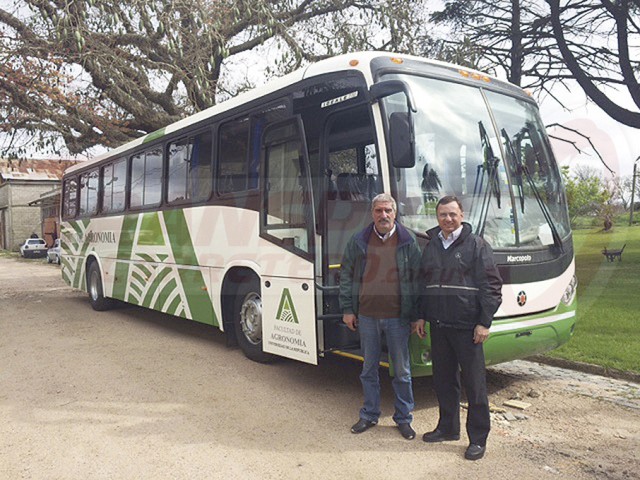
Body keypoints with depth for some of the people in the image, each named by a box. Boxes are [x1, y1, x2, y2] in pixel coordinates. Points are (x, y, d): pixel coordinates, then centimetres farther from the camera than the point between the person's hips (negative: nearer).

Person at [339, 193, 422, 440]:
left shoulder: (408, 241, 0)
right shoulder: (358, 241, 4)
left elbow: (418, 279, 1)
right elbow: (346, 275, 8)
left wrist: (416, 316, -2)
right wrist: (347, 309, 3)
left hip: (398, 317, -1)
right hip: (366, 316, 2)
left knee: (402, 370, 9)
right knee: (369, 368, 14)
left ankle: (404, 418, 25)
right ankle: (369, 415, 30)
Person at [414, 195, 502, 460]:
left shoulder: (476, 245, -4)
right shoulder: (430, 246, 12)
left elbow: (491, 286, -7)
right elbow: (423, 284, 18)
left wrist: (484, 323, -12)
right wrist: (421, 317, 13)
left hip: (466, 326, -5)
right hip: (438, 326, 5)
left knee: (474, 383, 2)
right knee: (443, 379, 15)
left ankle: (478, 438, 15)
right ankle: (448, 427, 31)